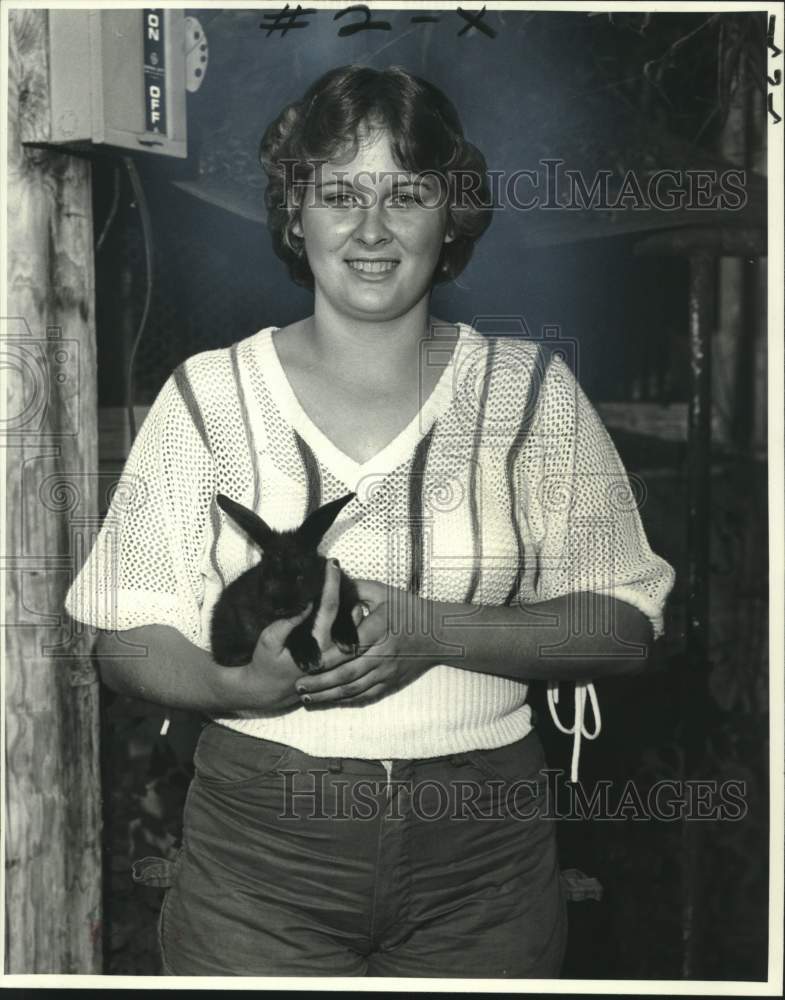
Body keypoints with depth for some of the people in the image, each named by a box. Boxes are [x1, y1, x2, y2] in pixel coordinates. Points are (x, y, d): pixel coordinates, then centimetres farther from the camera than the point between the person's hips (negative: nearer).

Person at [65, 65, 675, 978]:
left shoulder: (531, 392, 1)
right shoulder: (207, 396, 0)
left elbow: (624, 623, -3)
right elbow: (127, 640, -1)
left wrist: (434, 632, -17)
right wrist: (243, 686, -21)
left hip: (483, 865, 1)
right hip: (259, 848, -1)